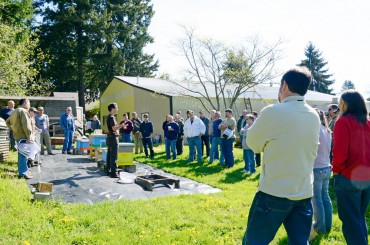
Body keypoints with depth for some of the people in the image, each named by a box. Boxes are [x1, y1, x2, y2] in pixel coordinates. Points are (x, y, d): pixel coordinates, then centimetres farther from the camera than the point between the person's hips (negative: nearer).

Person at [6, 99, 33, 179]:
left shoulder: (15, 111, 19)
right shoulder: (23, 111, -13)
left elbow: (8, 122, 29)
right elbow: (26, 125, -22)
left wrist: (13, 129, 23)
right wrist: (29, 137, -24)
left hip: (17, 135, 10)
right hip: (23, 136, -10)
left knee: (21, 154, 17)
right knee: (23, 154, -7)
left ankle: (21, 171, 25)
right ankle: (23, 173, -6)